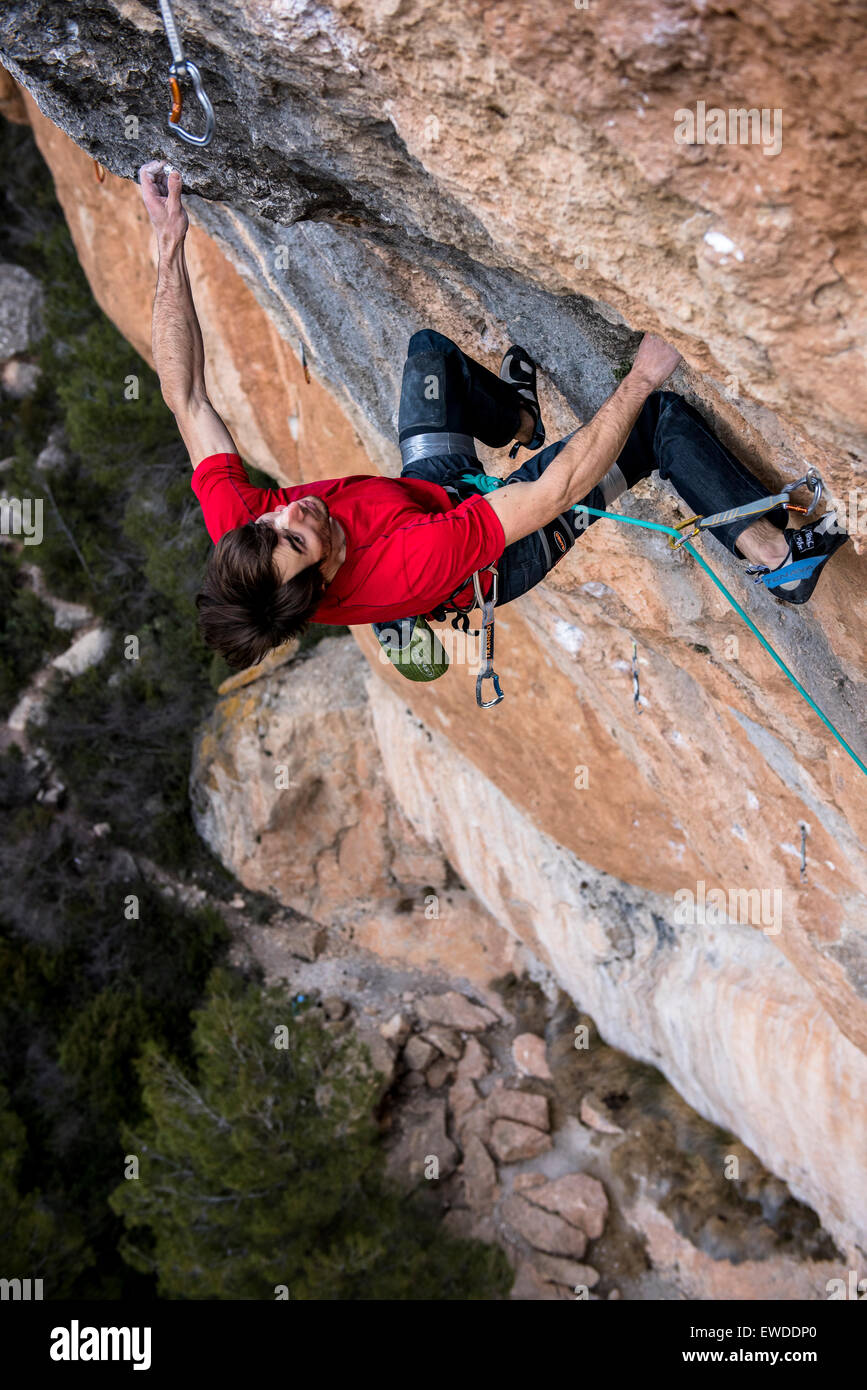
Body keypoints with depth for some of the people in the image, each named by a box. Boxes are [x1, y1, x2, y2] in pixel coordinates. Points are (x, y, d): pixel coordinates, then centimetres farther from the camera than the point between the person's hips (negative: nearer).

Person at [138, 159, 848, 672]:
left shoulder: (237, 526, -31)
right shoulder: (398, 573, -47)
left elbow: (186, 396, -23)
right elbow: (551, 495, -41)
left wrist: (170, 242, -24)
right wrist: (640, 379, -34)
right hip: (497, 553, -6)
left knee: (430, 347, 17)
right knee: (666, 416, -11)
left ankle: (515, 417, 46)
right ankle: (775, 551, 7)